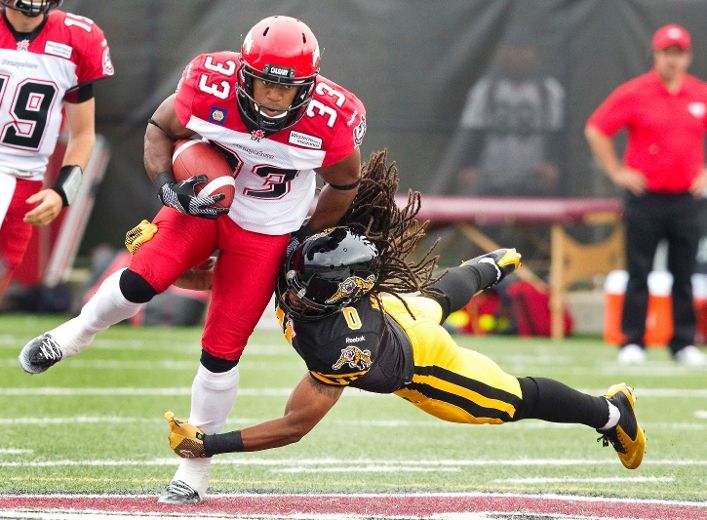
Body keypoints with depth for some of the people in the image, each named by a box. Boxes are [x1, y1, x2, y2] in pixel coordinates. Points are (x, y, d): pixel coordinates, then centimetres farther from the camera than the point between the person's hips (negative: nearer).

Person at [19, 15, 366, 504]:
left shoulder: (331, 120, -26)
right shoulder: (210, 87, -26)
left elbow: (345, 184, -3)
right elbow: (160, 129, -5)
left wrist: (308, 237, 1)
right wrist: (168, 186, -20)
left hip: (266, 233, -1)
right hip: (203, 203, 1)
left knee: (222, 352, -1)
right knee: (143, 279, -23)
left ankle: (197, 462, 17)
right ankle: (78, 332, 10)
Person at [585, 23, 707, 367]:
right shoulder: (634, 93, -4)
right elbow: (595, 130, -2)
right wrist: (616, 172, -4)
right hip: (645, 195, -3)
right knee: (638, 274, -1)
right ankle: (632, 342, 3)